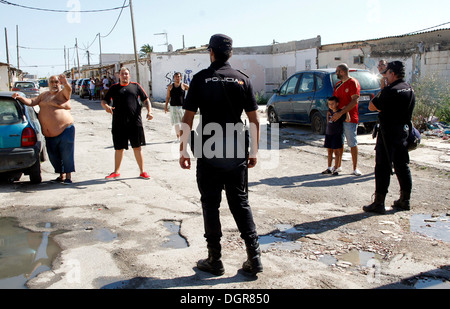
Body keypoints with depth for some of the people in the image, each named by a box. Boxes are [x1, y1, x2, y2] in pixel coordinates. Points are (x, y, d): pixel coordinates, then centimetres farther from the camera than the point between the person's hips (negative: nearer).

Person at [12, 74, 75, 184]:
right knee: (53, 156, 11)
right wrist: (20, 98, -2)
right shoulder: (44, 95, 18)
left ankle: (68, 177, 3)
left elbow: (68, 89, -22)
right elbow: (32, 102, 16)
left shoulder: (63, 93, 0)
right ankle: (61, 175, 24)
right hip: (49, 134, 6)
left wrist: (65, 83, -44)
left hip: (64, 130, -6)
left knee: (67, 154, -6)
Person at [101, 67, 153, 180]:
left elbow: (146, 99, 11)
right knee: (119, 148, 9)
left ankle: (142, 171, 10)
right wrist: (106, 106, -13)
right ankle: (116, 172, 23)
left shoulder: (135, 86, 11)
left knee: (137, 147, 1)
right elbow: (104, 101, 11)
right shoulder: (114, 88, 12)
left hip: (135, 122, -1)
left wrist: (149, 111, -5)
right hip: (118, 123, 1)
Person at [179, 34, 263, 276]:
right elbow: (254, 120, 3)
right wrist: (254, 151, 11)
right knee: (240, 204, 12)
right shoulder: (242, 79, 4)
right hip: (236, 155, 3)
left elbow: (188, 119, -6)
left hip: (208, 155, -2)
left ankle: (214, 260, 15)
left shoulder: (201, 79, -3)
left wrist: (183, 150, 1)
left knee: (211, 206, 7)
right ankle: (254, 258, 12)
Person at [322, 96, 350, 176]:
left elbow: (348, 119, -25)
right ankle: (329, 168, 18)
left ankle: (335, 169, 3)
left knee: (336, 152, -2)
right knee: (329, 151, 11)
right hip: (328, 133, 7)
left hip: (337, 134, -7)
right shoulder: (330, 111, 10)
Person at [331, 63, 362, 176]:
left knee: (352, 143, -3)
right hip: (338, 117, 7)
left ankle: (355, 168, 4)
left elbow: (354, 101, -17)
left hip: (350, 118, -7)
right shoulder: (338, 84, 17)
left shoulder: (353, 83, -8)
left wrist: (341, 113, -22)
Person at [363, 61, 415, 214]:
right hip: (404, 130, 8)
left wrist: (376, 99, 6)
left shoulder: (391, 90, -17)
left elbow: (372, 106, -12)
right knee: (402, 166, 15)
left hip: (389, 131, -8)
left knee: (383, 167, -4)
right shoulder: (410, 89, 10)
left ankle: (379, 203, -2)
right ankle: (405, 200, 23)